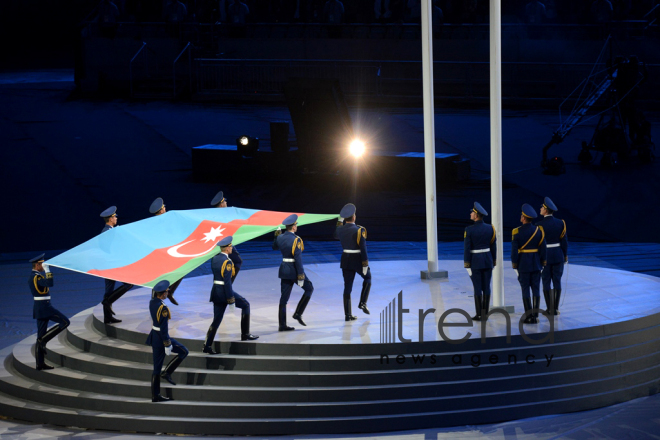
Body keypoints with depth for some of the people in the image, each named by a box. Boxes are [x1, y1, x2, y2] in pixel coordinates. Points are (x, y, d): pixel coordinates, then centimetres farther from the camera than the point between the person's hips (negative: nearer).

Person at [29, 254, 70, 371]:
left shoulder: (32, 276, 16)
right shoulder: (37, 276, -16)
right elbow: (50, 283, -30)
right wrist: (47, 269, -24)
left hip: (39, 307, 10)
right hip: (44, 307, -10)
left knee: (41, 335, 9)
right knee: (65, 322, -6)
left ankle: (40, 363, 9)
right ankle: (43, 340, -10)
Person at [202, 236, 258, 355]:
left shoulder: (214, 259, 8)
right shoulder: (227, 262, -17)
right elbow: (227, 282, -20)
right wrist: (231, 301, -18)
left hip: (215, 291, 7)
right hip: (225, 291, -7)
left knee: (216, 320, 11)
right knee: (245, 305, 13)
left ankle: (207, 346, 6)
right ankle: (245, 334, 16)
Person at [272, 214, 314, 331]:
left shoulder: (280, 238, 4)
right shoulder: (296, 240, -16)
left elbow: (274, 247, 26)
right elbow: (298, 258, -19)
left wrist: (277, 235, 30)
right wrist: (300, 276, -18)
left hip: (284, 269, 6)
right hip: (294, 270, -6)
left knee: (284, 297, 7)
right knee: (309, 288, 15)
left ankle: (282, 325, 6)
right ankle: (298, 313, 7)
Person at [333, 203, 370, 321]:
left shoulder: (340, 229, -1)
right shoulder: (360, 230, -15)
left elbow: (336, 236, 25)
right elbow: (363, 248, -17)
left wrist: (339, 221, 24)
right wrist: (365, 264, -13)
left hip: (345, 260, 4)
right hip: (357, 260, -4)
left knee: (347, 287, 7)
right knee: (367, 277, 24)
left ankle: (347, 314, 7)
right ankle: (362, 302, 11)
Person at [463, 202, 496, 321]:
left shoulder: (469, 230, -13)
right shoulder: (490, 228, 0)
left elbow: (467, 248, -12)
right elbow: (493, 247, 4)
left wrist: (467, 265, -7)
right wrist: (494, 262, 13)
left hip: (475, 262, -4)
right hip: (488, 260, 4)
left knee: (477, 288, 1)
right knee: (486, 287, 8)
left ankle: (479, 314, 3)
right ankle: (485, 313, 10)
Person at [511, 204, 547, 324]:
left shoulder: (517, 232, -11)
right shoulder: (539, 231, -1)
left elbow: (514, 251, -9)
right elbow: (543, 249, 1)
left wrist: (515, 267, -1)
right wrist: (542, 264, 10)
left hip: (523, 265, -3)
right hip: (536, 265, 3)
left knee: (525, 290, 1)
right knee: (536, 290, 7)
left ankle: (529, 317, 1)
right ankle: (535, 315, 7)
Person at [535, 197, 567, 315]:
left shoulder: (540, 225, -13)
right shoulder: (560, 223, -3)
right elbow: (564, 241, 0)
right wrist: (565, 255, 10)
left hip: (544, 256, -3)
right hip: (558, 256, 3)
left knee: (546, 283, 4)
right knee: (557, 282, 7)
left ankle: (549, 309, 4)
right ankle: (555, 308, 7)